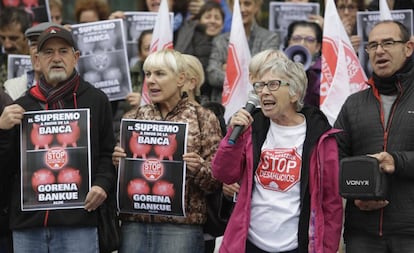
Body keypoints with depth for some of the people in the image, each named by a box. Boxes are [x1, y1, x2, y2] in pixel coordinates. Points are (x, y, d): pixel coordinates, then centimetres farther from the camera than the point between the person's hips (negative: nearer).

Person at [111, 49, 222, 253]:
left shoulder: (203, 119, 3)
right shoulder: (132, 118, 12)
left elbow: (216, 180, 3)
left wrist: (198, 168, -17)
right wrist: (117, 161, -2)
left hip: (181, 226, -3)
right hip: (134, 224, 3)